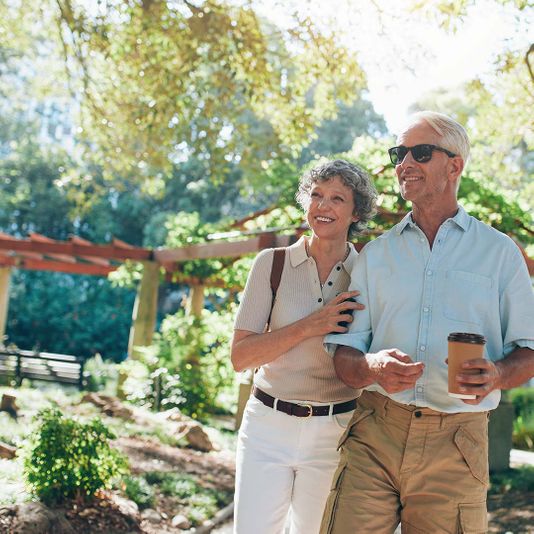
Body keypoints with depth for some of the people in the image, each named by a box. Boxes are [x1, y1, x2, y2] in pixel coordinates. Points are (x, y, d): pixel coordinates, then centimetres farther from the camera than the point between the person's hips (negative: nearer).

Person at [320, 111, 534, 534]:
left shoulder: (499, 252, 8)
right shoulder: (375, 255, 13)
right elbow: (342, 355, 9)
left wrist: (497, 374, -15)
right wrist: (373, 367, -14)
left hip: (455, 447, -1)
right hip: (374, 435, 1)